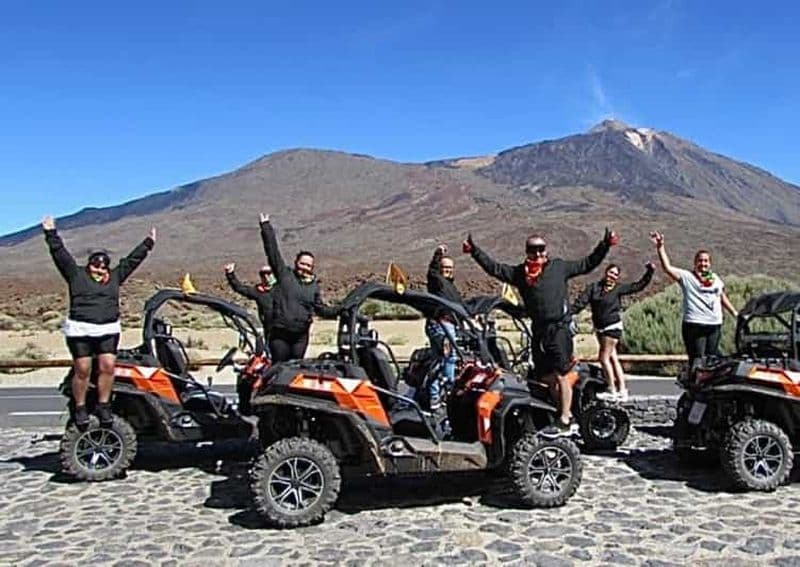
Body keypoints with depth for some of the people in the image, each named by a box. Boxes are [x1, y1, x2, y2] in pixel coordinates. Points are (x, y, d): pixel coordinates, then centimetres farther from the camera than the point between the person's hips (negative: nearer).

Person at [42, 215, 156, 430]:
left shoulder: (115, 276, 17)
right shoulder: (76, 274, 10)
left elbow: (133, 259, 20)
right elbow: (60, 254, 7)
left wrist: (148, 243, 23)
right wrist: (51, 234, 4)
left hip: (108, 330, 3)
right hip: (80, 330, -2)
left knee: (108, 366, -7)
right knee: (82, 370, -2)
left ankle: (103, 406, 6)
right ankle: (80, 408, 13)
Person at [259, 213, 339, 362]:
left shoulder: (314, 286, 12)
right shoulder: (284, 274, 3)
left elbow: (320, 309, 17)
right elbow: (273, 252, 0)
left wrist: (338, 310, 4)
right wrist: (266, 226, -2)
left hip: (300, 335, 3)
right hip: (280, 333, -3)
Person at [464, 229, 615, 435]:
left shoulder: (559, 267, 8)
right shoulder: (520, 272, 12)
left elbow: (588, 264, 15)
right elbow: (493, 268, 11)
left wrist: (605, 246, 9)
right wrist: (474, 251, 5)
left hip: (560, 327, -4)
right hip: (538, 330, 4)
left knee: (561, 375, -6)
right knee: (547, 377, 8)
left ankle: (564, 421, 1)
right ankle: (569, 417, 20)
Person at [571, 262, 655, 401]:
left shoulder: (619, 288, -1)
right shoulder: (594, 287, 3)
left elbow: (638, 285, 4)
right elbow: (581, 301, -5)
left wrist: (650, 272, -1)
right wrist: (569, 312, -16)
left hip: (613, 327, -4)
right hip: (600, 328, 4)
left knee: (604, 358, -8)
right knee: (613, 358, 8)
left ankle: (612, 391, 1)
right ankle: (622, 390, 14)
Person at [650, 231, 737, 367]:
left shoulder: (716, 279, 17)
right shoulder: (687, 277, 0)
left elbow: (723, 298, 27)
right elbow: (667, 268, -13)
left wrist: (735, 313, 26)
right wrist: (660, 247, -20)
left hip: (715, 325, 5)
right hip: (694, 325, -5)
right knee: (697, 360, -7)